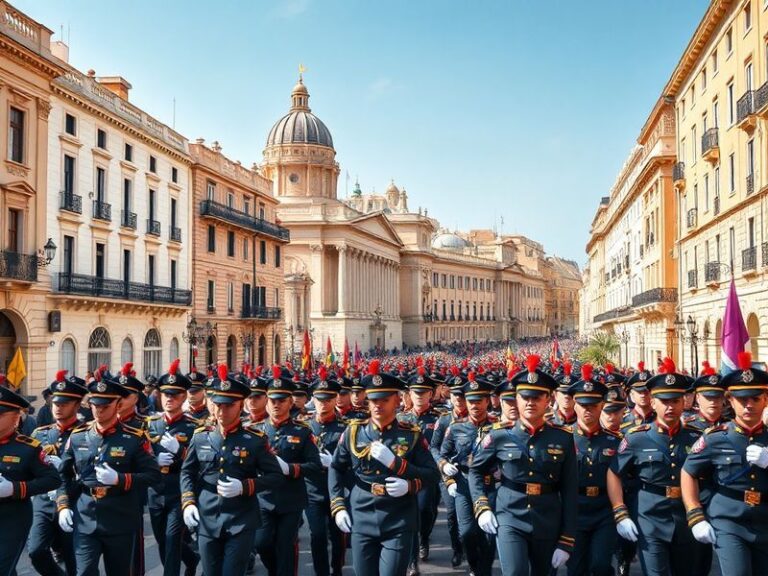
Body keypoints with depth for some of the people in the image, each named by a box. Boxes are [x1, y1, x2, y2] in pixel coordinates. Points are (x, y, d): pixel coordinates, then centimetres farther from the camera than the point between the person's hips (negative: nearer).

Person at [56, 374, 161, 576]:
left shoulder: (135, 438, -5)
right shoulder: (77, 436, 5)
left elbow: (153, 475, -8)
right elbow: (63, 476, 13)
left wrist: (119, 479, -20)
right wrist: (63, 506, 0)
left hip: (121, 524, -2)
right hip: (85, 523, 2)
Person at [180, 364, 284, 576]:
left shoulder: (256, 439, -6)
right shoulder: (200, 436, 3)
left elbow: (276, 476, -4)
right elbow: (187, 472, 12)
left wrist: (244, 486, -18)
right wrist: (188, 503, -3)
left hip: (241, 522, -3)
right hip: (206, 521, 3)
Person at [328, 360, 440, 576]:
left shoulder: (412, 435, -1)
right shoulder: (353, 432, 3)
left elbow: (433, 475, -3)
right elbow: (336, 469, 14)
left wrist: (395, 463, -16)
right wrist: (338, 507, 3)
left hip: (399, 524, -2)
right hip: (361, 522, 2)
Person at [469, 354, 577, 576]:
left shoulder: (564, 438, -2)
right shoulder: (500, 435, -4)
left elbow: (569, 492, -1)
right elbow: (475, 470, 10)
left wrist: (566, 541, -3)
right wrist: (482, 507, -4)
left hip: (548, 524, 2)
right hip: (510, 520, -2)